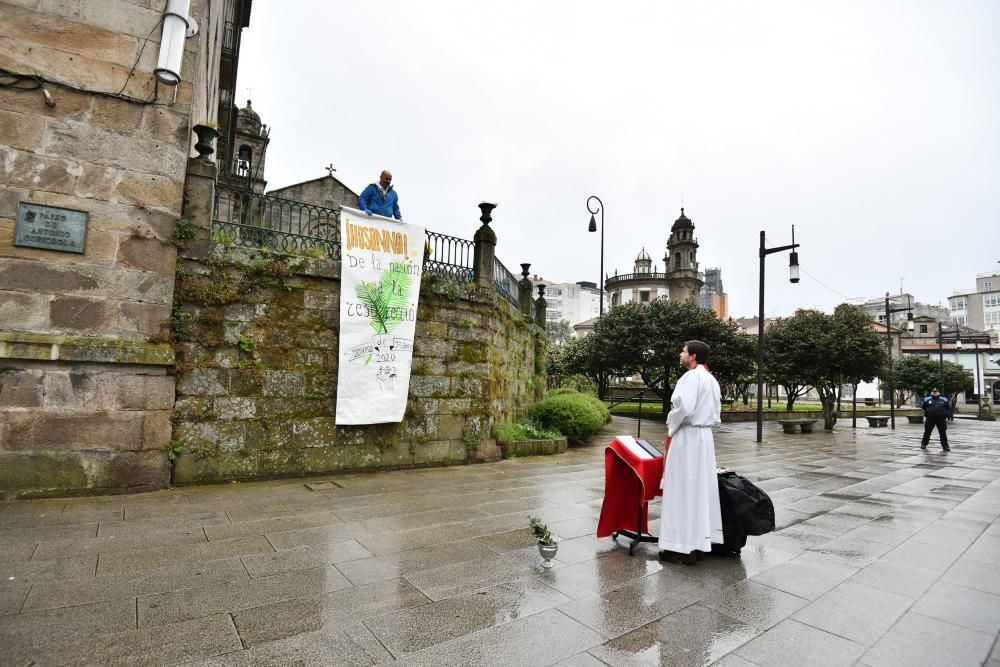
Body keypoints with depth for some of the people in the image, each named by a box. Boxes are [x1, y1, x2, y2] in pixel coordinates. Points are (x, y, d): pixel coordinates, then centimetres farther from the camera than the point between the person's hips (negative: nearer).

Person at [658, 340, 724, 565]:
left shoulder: (691, 376, -14)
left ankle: (683, 548, 5)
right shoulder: (711, 379, 15)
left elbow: (684, 408, -24)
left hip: (687, 437, -9)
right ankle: (700, 542, 20)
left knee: (683, 491, -2)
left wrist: (671, 426, -7)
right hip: (705, 436, 9)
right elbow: (715, 412, 19)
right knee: (702, 489, 12)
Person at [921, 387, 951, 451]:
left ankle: (945, 446, 13)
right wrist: (924, 417, 9)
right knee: (927, 432, 5)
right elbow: (923, 409, 13)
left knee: (943, 433, 5)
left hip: (941, 419, 1)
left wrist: (947, 417, 7)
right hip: (930, 419, -1)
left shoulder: (944, 400, 11)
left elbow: (948, 409, 13)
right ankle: (923, 444, 15)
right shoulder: (927, 400, 8)